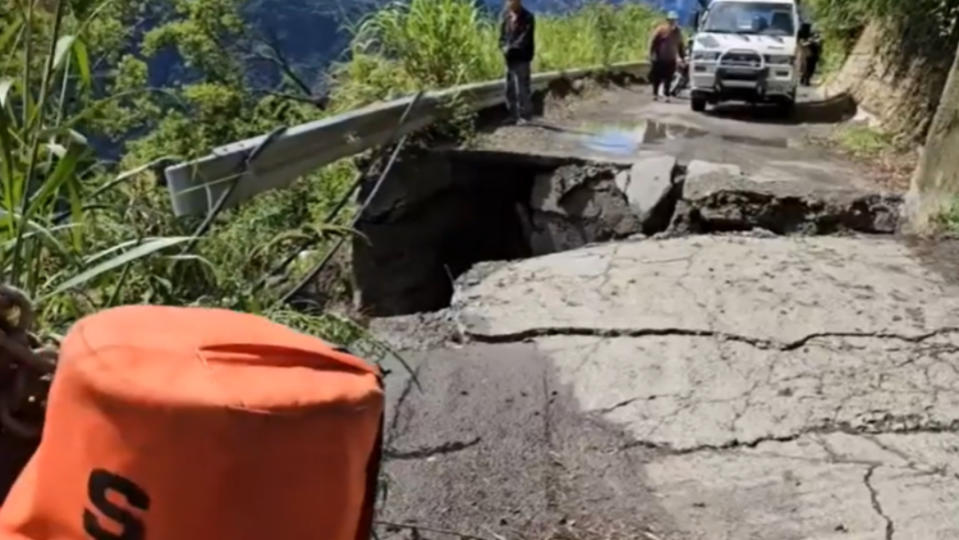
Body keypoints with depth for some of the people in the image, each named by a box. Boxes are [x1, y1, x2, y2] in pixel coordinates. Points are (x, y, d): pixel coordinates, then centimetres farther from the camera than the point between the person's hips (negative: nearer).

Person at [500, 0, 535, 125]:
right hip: (509, 58, 7)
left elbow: (525, 39, -18)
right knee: (510, 89, 12)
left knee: (522, 89, -5)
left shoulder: (527, 18, -11)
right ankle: (514, 116, 22)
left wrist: (511, 48, -22)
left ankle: (524, 116, 5)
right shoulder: (506, 15, 9)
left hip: (522, 58, -7)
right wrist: (504, 46, -7)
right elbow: (502, 33, 11)